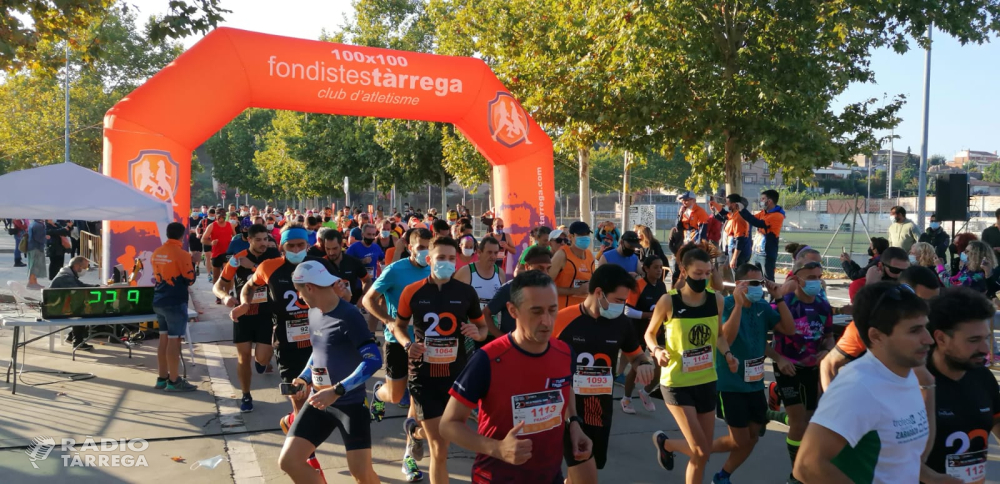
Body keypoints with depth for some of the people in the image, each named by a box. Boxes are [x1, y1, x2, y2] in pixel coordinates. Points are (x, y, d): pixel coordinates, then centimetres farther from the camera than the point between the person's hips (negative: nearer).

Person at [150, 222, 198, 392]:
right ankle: (173, 381, 2)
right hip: (175, 302, -7)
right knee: (174, 340, -3)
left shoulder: (156, 253, 8)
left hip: (159, 301, 8)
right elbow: (190, 280, -10)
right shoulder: (182, 254, -15)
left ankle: (162, 378, 19)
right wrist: (192, 262, 4)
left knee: (163, 339, 13)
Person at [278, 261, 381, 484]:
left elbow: (374, 360, -25)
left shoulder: (349, 316, -20)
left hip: (350, 403, -7)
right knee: (289, 460, 0)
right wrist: (304, 377, 7)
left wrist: (336, 391, -28)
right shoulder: (314, 312, 5)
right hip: (318, 400, 7)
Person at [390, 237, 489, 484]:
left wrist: (477, 333, -13)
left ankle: (416, 428, 48)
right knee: (440, 448, -4)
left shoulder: (466, 292, -1)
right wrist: (408, 344, -10)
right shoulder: (412, 291, -3)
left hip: (457, 374, 2)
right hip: (424, 374, -2)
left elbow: (483, 327, 12)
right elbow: (399, 325, 11)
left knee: (442, 441, 16)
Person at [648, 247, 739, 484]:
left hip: (707, 381, 5)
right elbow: (650, 333, -1)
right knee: (700, 451, -8)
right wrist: (657, 350, -22)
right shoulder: (668, 301, -15)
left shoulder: (716, 300, -3)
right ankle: (664, 442, 23)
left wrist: (727, 354, -6)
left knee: (703, 453, 11)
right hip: (676, 382, -5)